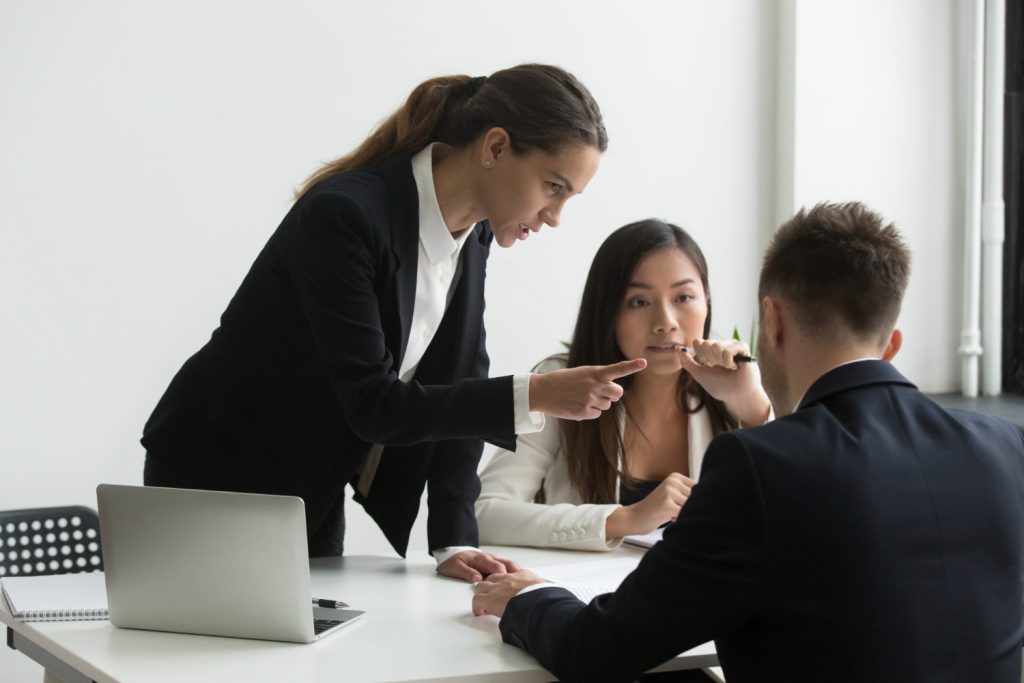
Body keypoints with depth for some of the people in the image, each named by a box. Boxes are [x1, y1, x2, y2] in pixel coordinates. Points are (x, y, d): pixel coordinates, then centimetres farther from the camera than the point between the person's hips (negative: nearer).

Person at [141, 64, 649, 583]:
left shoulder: (472, 234, -4)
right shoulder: (342, 215, -27)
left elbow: (455, 389, -3)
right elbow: (372, 403, -30)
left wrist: (453, 542, -10)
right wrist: (534, 396, -35)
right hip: (215, 484, -7)